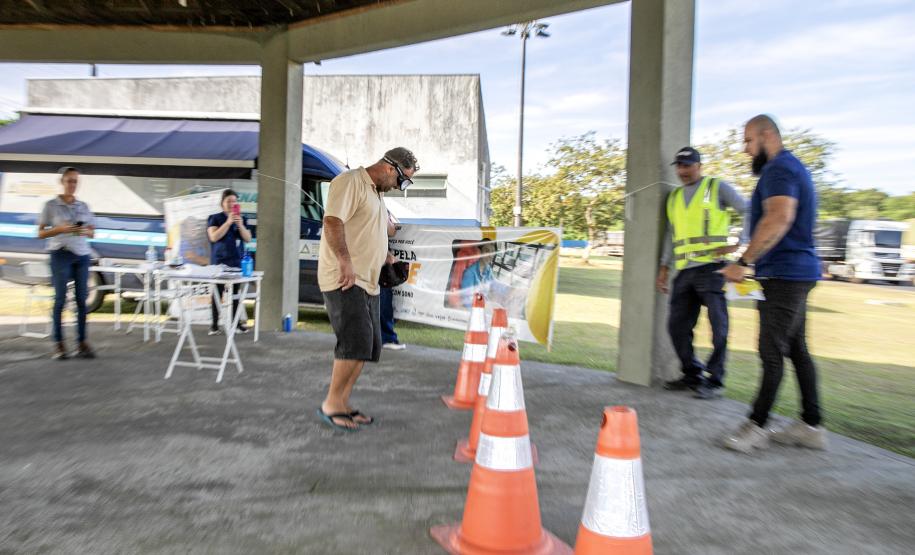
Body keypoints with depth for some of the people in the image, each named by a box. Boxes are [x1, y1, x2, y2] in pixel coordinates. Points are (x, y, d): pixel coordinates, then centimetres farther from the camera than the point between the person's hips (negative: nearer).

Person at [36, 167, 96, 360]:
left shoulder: (84, 206, 11)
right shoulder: (51, 205, 2)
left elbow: (92, 233, 14)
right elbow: (41, 233, 2)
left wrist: (86, 231, -8)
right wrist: (60, 229, -14)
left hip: (82, 255, 3)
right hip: (61, 254, -3)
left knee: (82, 299, 2)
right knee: (60, 299, -2)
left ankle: (82, 342, 7)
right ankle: (59, 343, 5)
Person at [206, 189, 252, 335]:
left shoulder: (242, 219, 13)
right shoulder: (215, 218, 2)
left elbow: (248, 239, 5)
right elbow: (214, 237, -11)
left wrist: (240, 224, -10)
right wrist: (228, 222, -15)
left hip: (237, 262, 3)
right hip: (219, 261, -3)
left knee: (235, 292, 6)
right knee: (218, 292, -3)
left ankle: (236, 322, 12)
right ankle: (215, 324, 3)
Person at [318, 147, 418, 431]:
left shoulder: (377, 193, 22)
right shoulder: (350, 181, -8)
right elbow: (332, 221, -21)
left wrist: (385, 254, 26)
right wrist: (345, 262, -26)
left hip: (367, 282, 10)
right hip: (344, 280, -10)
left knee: (368, 345, 8)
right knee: (356, 341, -16)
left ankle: (343, 403, 18)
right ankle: (331, 404, -2)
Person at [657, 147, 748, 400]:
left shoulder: (717, 188, 2)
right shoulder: (674, 197, 18)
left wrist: (738, 245, -9)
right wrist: (664, 267, 13)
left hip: (712, 267, -6)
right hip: (684, 271, 6)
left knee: (718, 326, -5)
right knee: (677, 325, 6)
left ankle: (715, 381, 5)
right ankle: (692, 374, 21)